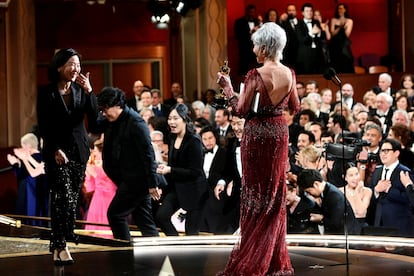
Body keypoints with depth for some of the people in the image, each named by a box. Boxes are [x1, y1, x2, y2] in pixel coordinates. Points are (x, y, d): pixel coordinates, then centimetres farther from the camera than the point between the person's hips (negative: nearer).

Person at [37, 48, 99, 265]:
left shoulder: (80, 90, 7)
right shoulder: (46, 93, -3)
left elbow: (94, 117, -3)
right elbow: (43, 126, -4)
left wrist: (89, 91, -13)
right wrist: (56, 150, -12)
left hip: (79, 150, 4)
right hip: (57, 152, -4)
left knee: (72, 198, 3)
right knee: (64, 196, -14)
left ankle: (59, 245, 11)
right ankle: (61, 247, -14)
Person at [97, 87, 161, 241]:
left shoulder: (135, 123, -16)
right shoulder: (111, 122, 12)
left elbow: (148, 154, -18)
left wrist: (152, 184, -19)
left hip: (137, 179, -9)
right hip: (126, 179, 9)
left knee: (115, 214, -7)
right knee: (144, 220, 9)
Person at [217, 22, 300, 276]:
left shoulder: (256, 75, -18)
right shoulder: (289, 74, -3)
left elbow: (242, 110, -13)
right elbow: (295, 107, 7)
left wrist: (228, 88, 0)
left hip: (257, 133, -4)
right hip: (280, 133, 4)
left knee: (256, 190, 5)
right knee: (276, 191, 13)